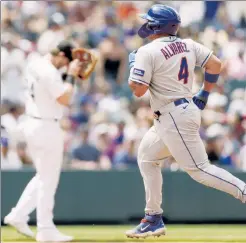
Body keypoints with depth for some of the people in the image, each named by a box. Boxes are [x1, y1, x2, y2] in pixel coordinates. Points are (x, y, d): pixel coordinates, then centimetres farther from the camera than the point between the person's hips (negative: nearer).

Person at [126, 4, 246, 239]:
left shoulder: (147, 52, -13)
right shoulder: (188, 45, 7)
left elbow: (138, 90, -14)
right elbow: (215, 65, 4)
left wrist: (132, 65, 3)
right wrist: (204, 94, 14)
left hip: (174, 117, -10)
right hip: (187, 109, 10)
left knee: (199, 169, -9)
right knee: (146, 157, 19)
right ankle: (153, 220, 20)